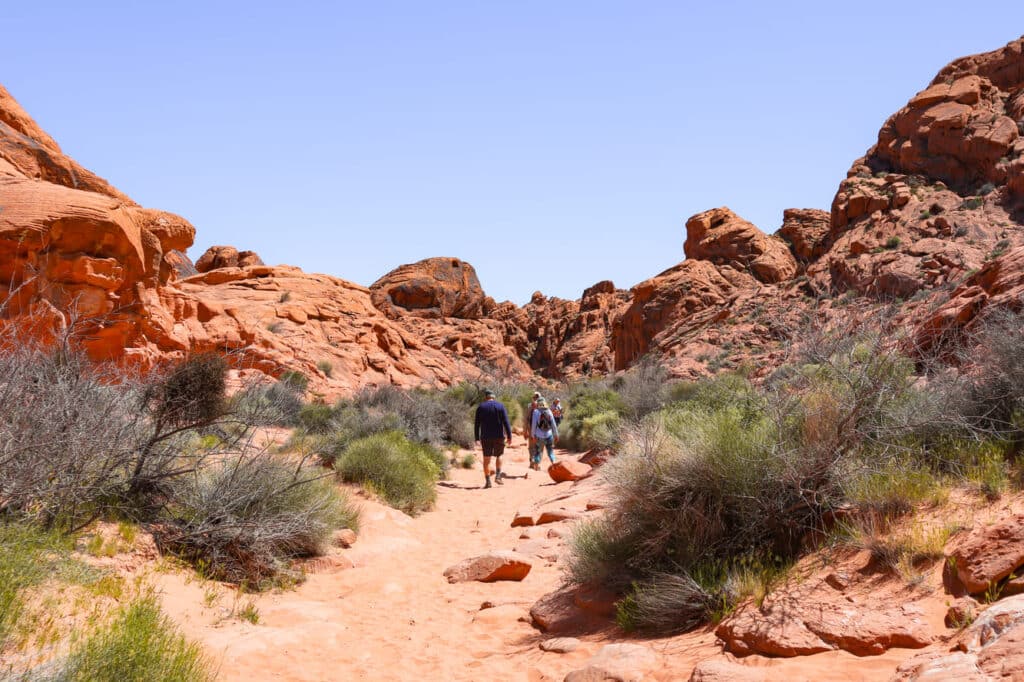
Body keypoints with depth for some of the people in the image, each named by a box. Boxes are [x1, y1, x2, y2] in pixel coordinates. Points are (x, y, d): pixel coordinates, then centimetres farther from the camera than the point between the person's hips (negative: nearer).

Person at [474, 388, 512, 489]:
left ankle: (487, 481, 0)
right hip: (499, 436, 0)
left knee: (486, 459, 5)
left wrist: (476, 438, 4)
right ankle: (498, 476, 2)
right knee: (498, 456, 18)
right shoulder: (500, 406, 0)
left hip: (486, 437, 0)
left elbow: (476, 424, 1)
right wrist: (509, 436, -5)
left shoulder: (480, 407, 2)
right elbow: (506, 422, -6)